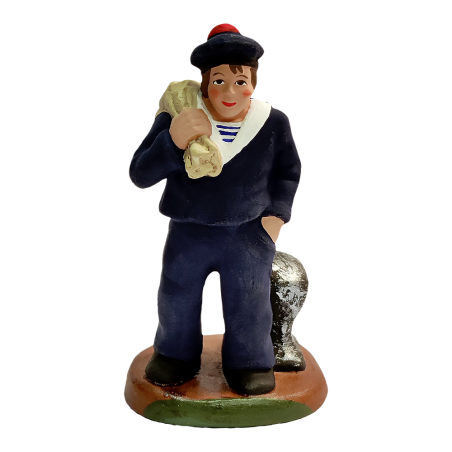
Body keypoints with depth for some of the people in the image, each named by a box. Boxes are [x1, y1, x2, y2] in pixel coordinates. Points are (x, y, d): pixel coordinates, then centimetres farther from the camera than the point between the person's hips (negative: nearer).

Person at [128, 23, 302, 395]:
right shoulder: (175, 119, -14)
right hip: (189, 231, 1)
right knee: (175, 298, 15)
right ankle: (177, 355, 43)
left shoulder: (273, 123, -10)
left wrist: (277, 212, -4)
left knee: (249, 306, 6)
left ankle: (250, 362, 34)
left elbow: (289, 171, 8)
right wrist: (172, 141, -32)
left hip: (250, 232, 0)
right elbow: (139, 176, -16)